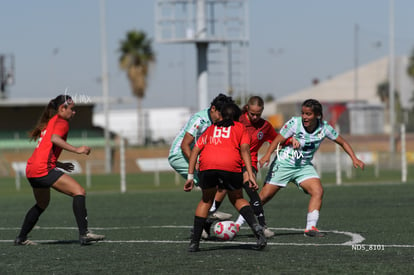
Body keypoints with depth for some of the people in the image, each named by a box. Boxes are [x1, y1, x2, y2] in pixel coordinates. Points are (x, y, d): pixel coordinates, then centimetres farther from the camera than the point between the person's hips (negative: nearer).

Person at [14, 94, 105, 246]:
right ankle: (83, 234, -27)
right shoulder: (61, 122, -2)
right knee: (79, 191, -15)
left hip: (32, 170, 10)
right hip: (43, 169, -10)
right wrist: (76, 149, -26)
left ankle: (21, 238, 36)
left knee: (42, 204, 30)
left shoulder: (48, 123, 25)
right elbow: (55, 138, -23)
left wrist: (59, 164, 28)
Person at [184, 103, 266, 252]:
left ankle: (194, 242, 16)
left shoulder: (211, 128, 32)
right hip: (231, 165, -1)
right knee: (238, 199, 20)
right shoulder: (240, 128, 26)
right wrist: (250, 175, 2)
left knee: (206, 200, 22)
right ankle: (256, 227, -3)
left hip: (206, 165, 1)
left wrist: (190, 176, 21)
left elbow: (195, 150, 23)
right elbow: (244, 149, 9)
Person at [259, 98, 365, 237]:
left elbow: (342, 142, 4)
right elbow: (278, 140, -15)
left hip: (305, 166, 3)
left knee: (318, 191, -20)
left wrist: (354, 158, -5)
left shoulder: (324, 128, -9)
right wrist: (267, 155, -30)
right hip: (284, 163, -3)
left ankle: (310, 227, -18)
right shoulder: (295, 123, -17)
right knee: (264, 196, -6)